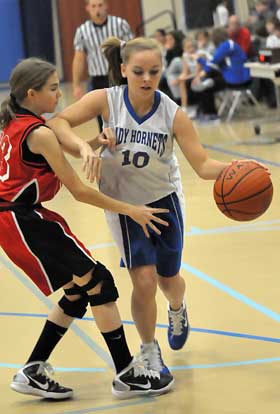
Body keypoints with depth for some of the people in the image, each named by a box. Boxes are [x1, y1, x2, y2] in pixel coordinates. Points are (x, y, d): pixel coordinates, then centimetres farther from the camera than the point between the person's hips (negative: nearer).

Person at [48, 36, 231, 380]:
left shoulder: (173, 114, -21)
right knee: (144, 281, -11)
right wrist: (85, 146, -42)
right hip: (123, 204, -1)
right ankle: (149, 353, 13)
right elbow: (58, 122, -24)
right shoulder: (106, 100, -21)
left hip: (164, 200, 1)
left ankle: (177, 310, 53)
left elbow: (203, 165, -21)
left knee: (168, 279, 14)